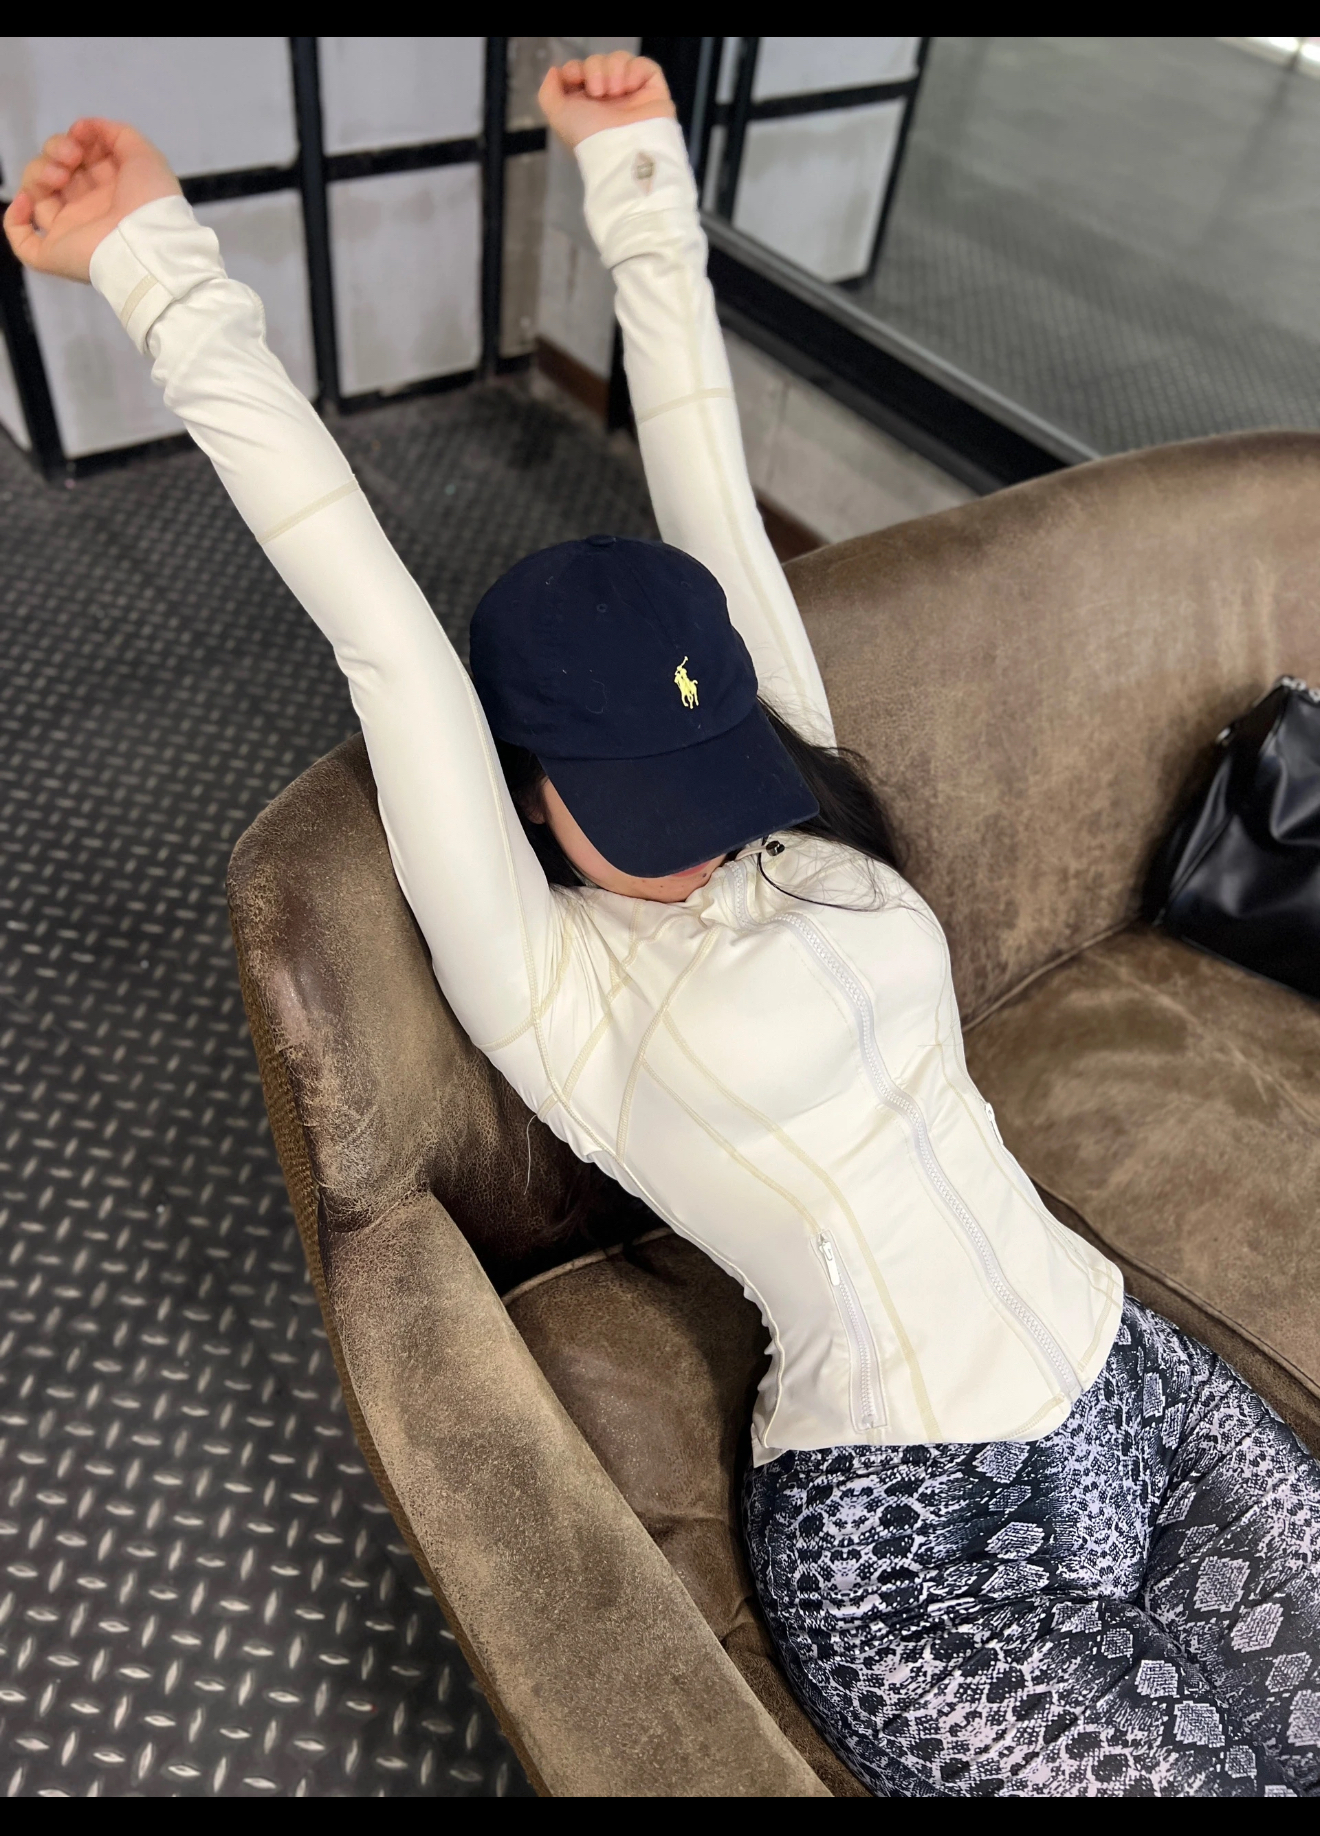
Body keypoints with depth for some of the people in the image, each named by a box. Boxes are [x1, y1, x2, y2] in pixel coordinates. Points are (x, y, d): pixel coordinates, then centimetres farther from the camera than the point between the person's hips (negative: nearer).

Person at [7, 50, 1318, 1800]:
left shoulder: (787, 815, 3)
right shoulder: (546, 981, -11)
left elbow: (715, 498, 4)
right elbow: (377, 626, -14)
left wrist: (642, 178, 9)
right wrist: (165, 276, -9)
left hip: (1136, 1380, 6)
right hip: (901, 1533, -5)